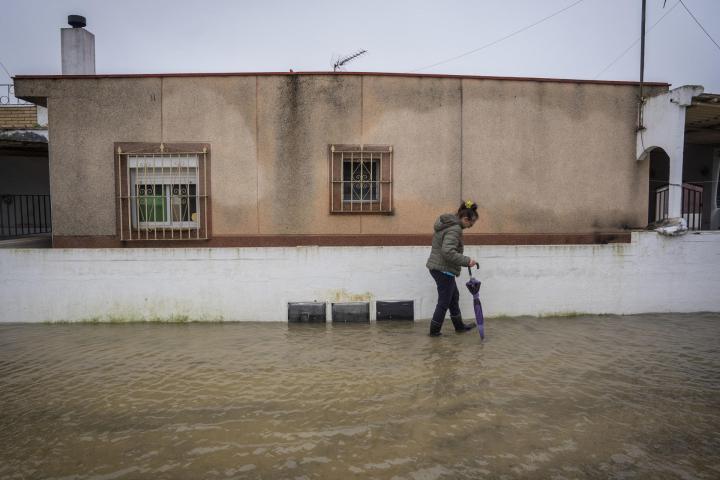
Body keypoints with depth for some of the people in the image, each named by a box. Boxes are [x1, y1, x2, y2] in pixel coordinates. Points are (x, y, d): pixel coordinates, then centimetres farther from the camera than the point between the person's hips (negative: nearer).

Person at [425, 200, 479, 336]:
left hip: (435, 266, 10)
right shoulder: (455, 229, -21)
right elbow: (448, 251, -33)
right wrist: (466, 261, -27)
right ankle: (434, 330, 16)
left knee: (454, 296, 22)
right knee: (444, 302, 4)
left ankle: (459, 326, 34)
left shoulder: (446, 223, 10)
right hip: (444, 269, -10)